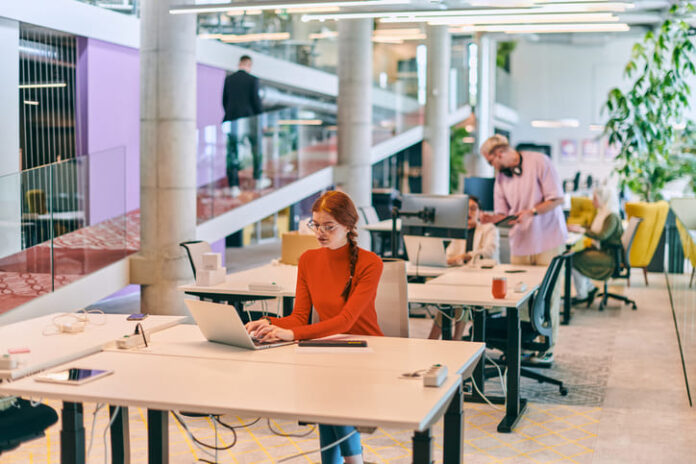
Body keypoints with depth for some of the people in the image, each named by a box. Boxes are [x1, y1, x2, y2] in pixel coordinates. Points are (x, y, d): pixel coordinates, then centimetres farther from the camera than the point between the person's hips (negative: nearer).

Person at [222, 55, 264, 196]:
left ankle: (233, 185, -4)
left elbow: (224, 101, 8)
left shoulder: (228, 79, 4)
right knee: (256, 148, 19)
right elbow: (256, 101, -7)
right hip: (249, 119, -2)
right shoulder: (253, 80, -6)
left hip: (232, 120, 2)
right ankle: (258, 176, 29)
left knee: (232, 153, 3)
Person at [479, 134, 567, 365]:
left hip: (548, 241, -5)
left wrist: (531, 212, -20)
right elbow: (503, 213, 10)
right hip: (520, 243, 5)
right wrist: (491, 218, -11)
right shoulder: (501, 177, 10)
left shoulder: (539, 162, -6)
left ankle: (546, 348, 8)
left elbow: (557, 199, -9)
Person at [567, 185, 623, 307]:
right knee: (571, 256, -7)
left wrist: (582, 230, -24)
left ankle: (581, 295, -6)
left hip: (609, 254, -9)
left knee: (576, 260, -21)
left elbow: (603, 236, -29)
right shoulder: (602, 213, 13)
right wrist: (578, 228, 3)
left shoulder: (612, 217, -17)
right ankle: (590, 288, 4)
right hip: (599, 249, 9)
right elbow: (592, 230, 21)